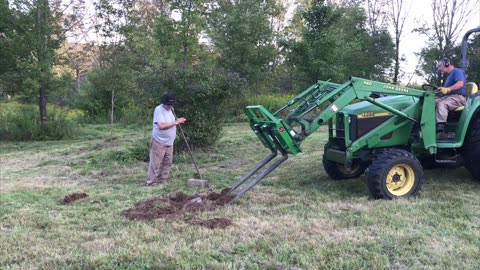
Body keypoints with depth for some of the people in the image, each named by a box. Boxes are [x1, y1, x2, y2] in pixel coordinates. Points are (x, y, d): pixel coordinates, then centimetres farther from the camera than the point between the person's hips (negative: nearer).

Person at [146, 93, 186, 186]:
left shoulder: (171, 109, 9)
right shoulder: (159, 110, -17)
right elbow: (161, 126, -27)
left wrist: (178, 121, 4)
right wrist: (176, 122, -21)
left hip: (169, 142, 8)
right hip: (159, 142, -8)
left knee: (167, 163, 12)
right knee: (155, 163, -4)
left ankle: (162, 180, 22)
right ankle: (151, 181, 3)